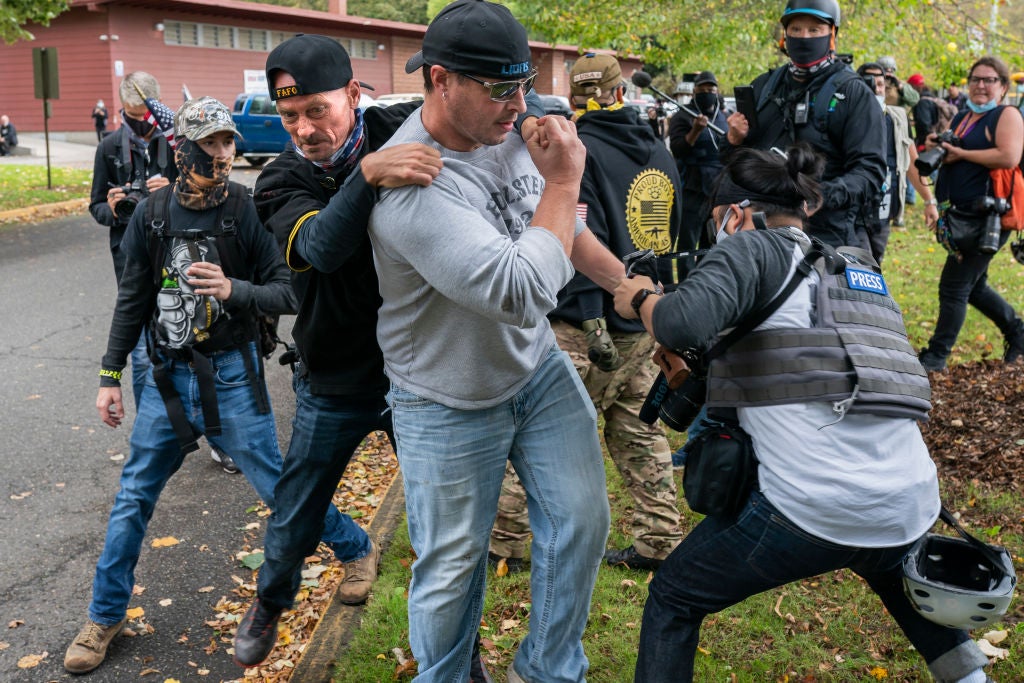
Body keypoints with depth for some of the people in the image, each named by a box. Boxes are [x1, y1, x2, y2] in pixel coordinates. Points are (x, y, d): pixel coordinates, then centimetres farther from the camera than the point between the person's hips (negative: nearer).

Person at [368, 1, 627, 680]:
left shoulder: (508, 134, -6)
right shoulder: (411, 185, -31)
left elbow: (564, 226, 11)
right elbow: (522, 292, -36)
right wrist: (563, 181, -25)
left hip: (540, 367, 7)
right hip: (452, 407, -6)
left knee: (582, 521, 9)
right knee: (453, 562, 8)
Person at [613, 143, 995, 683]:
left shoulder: (753, 248, -1)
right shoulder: (861, 270, 21)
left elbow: (683, 323, -19)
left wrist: (639, 299, 2)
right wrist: (702, 359, 28)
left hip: (813, 509, -7)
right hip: (912, 511, 7)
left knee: (672, 600, 13)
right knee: (898, 575, 42)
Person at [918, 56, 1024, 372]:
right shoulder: (961, 118, 16)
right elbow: (947, 160, 27)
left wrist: (961, 154, -18)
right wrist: (935, 147, 5)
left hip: (985, 219, -9)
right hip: (960, 216, 9)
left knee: (954, 287, -6)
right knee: (973, 286, 18)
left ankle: (936, 356, 4)